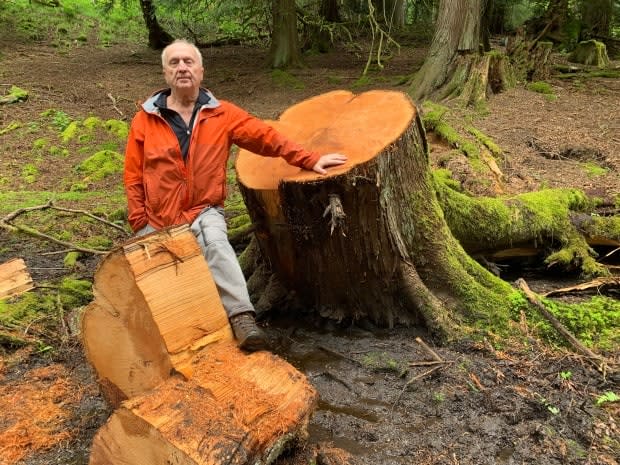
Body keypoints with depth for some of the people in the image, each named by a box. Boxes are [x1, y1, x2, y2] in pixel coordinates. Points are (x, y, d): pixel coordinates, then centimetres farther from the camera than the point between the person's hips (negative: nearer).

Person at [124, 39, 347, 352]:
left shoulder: (222, 115, 0)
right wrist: (141, 227, 0)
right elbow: (133, 178, 4)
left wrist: (309, 160, -3)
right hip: (157, 221, 3)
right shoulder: (144, 120, 1)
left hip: (203, 212, -3)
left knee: (215, 244, -33)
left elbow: (268, 138, 3)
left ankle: (242, 318, -38)